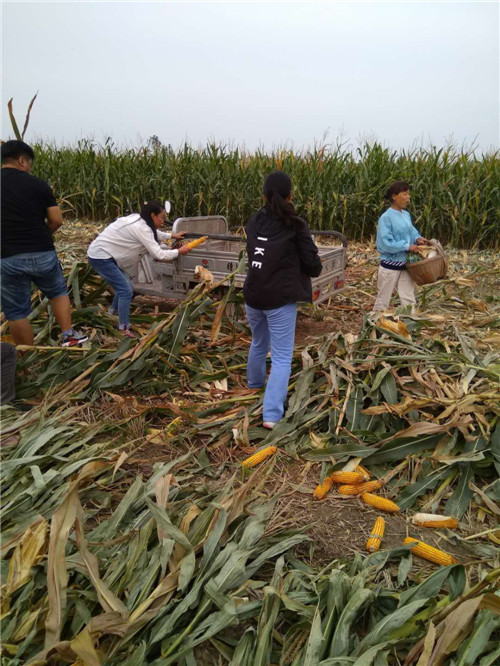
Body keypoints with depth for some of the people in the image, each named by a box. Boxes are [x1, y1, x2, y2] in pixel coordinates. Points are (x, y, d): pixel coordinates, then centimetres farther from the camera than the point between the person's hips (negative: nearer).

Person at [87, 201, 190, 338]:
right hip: (101, 257, -10)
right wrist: (179, 251, -8)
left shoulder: (138, 220, 7)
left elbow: (154, 234, 29)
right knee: (126, 291, -10)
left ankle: (114, 310, 37)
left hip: (102, 255, 10)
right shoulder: (141, 228, -21)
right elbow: (159, 254, -21)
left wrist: (172, 235, 29)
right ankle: (124, 329, -4)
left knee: (126, 287, 16)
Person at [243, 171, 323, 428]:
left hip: (253, 295, 5)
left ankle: (254, 383, 52)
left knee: (259, 344, 28)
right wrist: (314, 267, 15)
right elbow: (313, 265, -6)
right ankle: (271, 414, -7)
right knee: (282, 357, 1)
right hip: (280, 299, -5)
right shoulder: (295, 226, -9)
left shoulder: (254, 221, 5)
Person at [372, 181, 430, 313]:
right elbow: (385, 244, -23)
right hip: (390, 265, -7)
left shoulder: (406, 215, 5)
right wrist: (407, 246, -22)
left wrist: (417, 238, -5)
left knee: (409, 299, 11)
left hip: (405, 264, 7)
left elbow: (411, 232, 17)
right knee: (383, 298, 7)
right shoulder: (386, 218, -17)